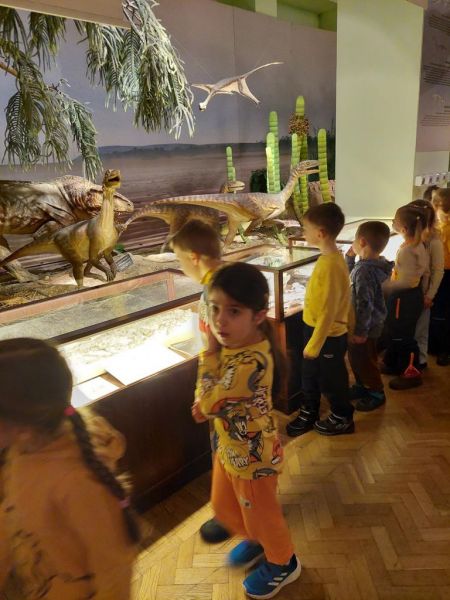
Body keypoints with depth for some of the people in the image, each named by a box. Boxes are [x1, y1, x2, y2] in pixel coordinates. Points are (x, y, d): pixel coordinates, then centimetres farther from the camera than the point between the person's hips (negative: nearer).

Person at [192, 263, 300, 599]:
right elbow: (207, 398, 8)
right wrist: (205, 403, -12)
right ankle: (254, 541, 58)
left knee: (260, 514, 19)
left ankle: (283, 564, 50)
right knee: (223, 506, 29)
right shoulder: (233, 343, -9)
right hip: (229, 448, 9)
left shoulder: (251, 362, -38)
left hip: (252, 456, -8)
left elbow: (208, 404, -29)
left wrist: (210, 352, -25)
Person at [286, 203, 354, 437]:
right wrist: (312, 340, 17)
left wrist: (314, 345, -19)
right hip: (315, 329, 8)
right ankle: (309, 413, 42)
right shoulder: (329, 257, 1)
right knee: (309, 376, 22)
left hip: (328, 336, -8)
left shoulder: (330, 264, -27)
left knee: (331, 380, 13)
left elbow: (329, 311, -25)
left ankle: (342, 419, 36)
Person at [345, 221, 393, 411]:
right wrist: (349, 258, 8)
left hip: (366, 326, -9)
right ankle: (361, 386, 41)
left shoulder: (364, 270, -29)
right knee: (356, 358, 23)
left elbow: (364, 304, -29)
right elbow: (350, 278, 20)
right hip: (369, 324, 9)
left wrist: (361, 331, -24)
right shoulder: (371, 265, 2)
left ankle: (377, 393, 27)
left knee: (364, 361, 9)